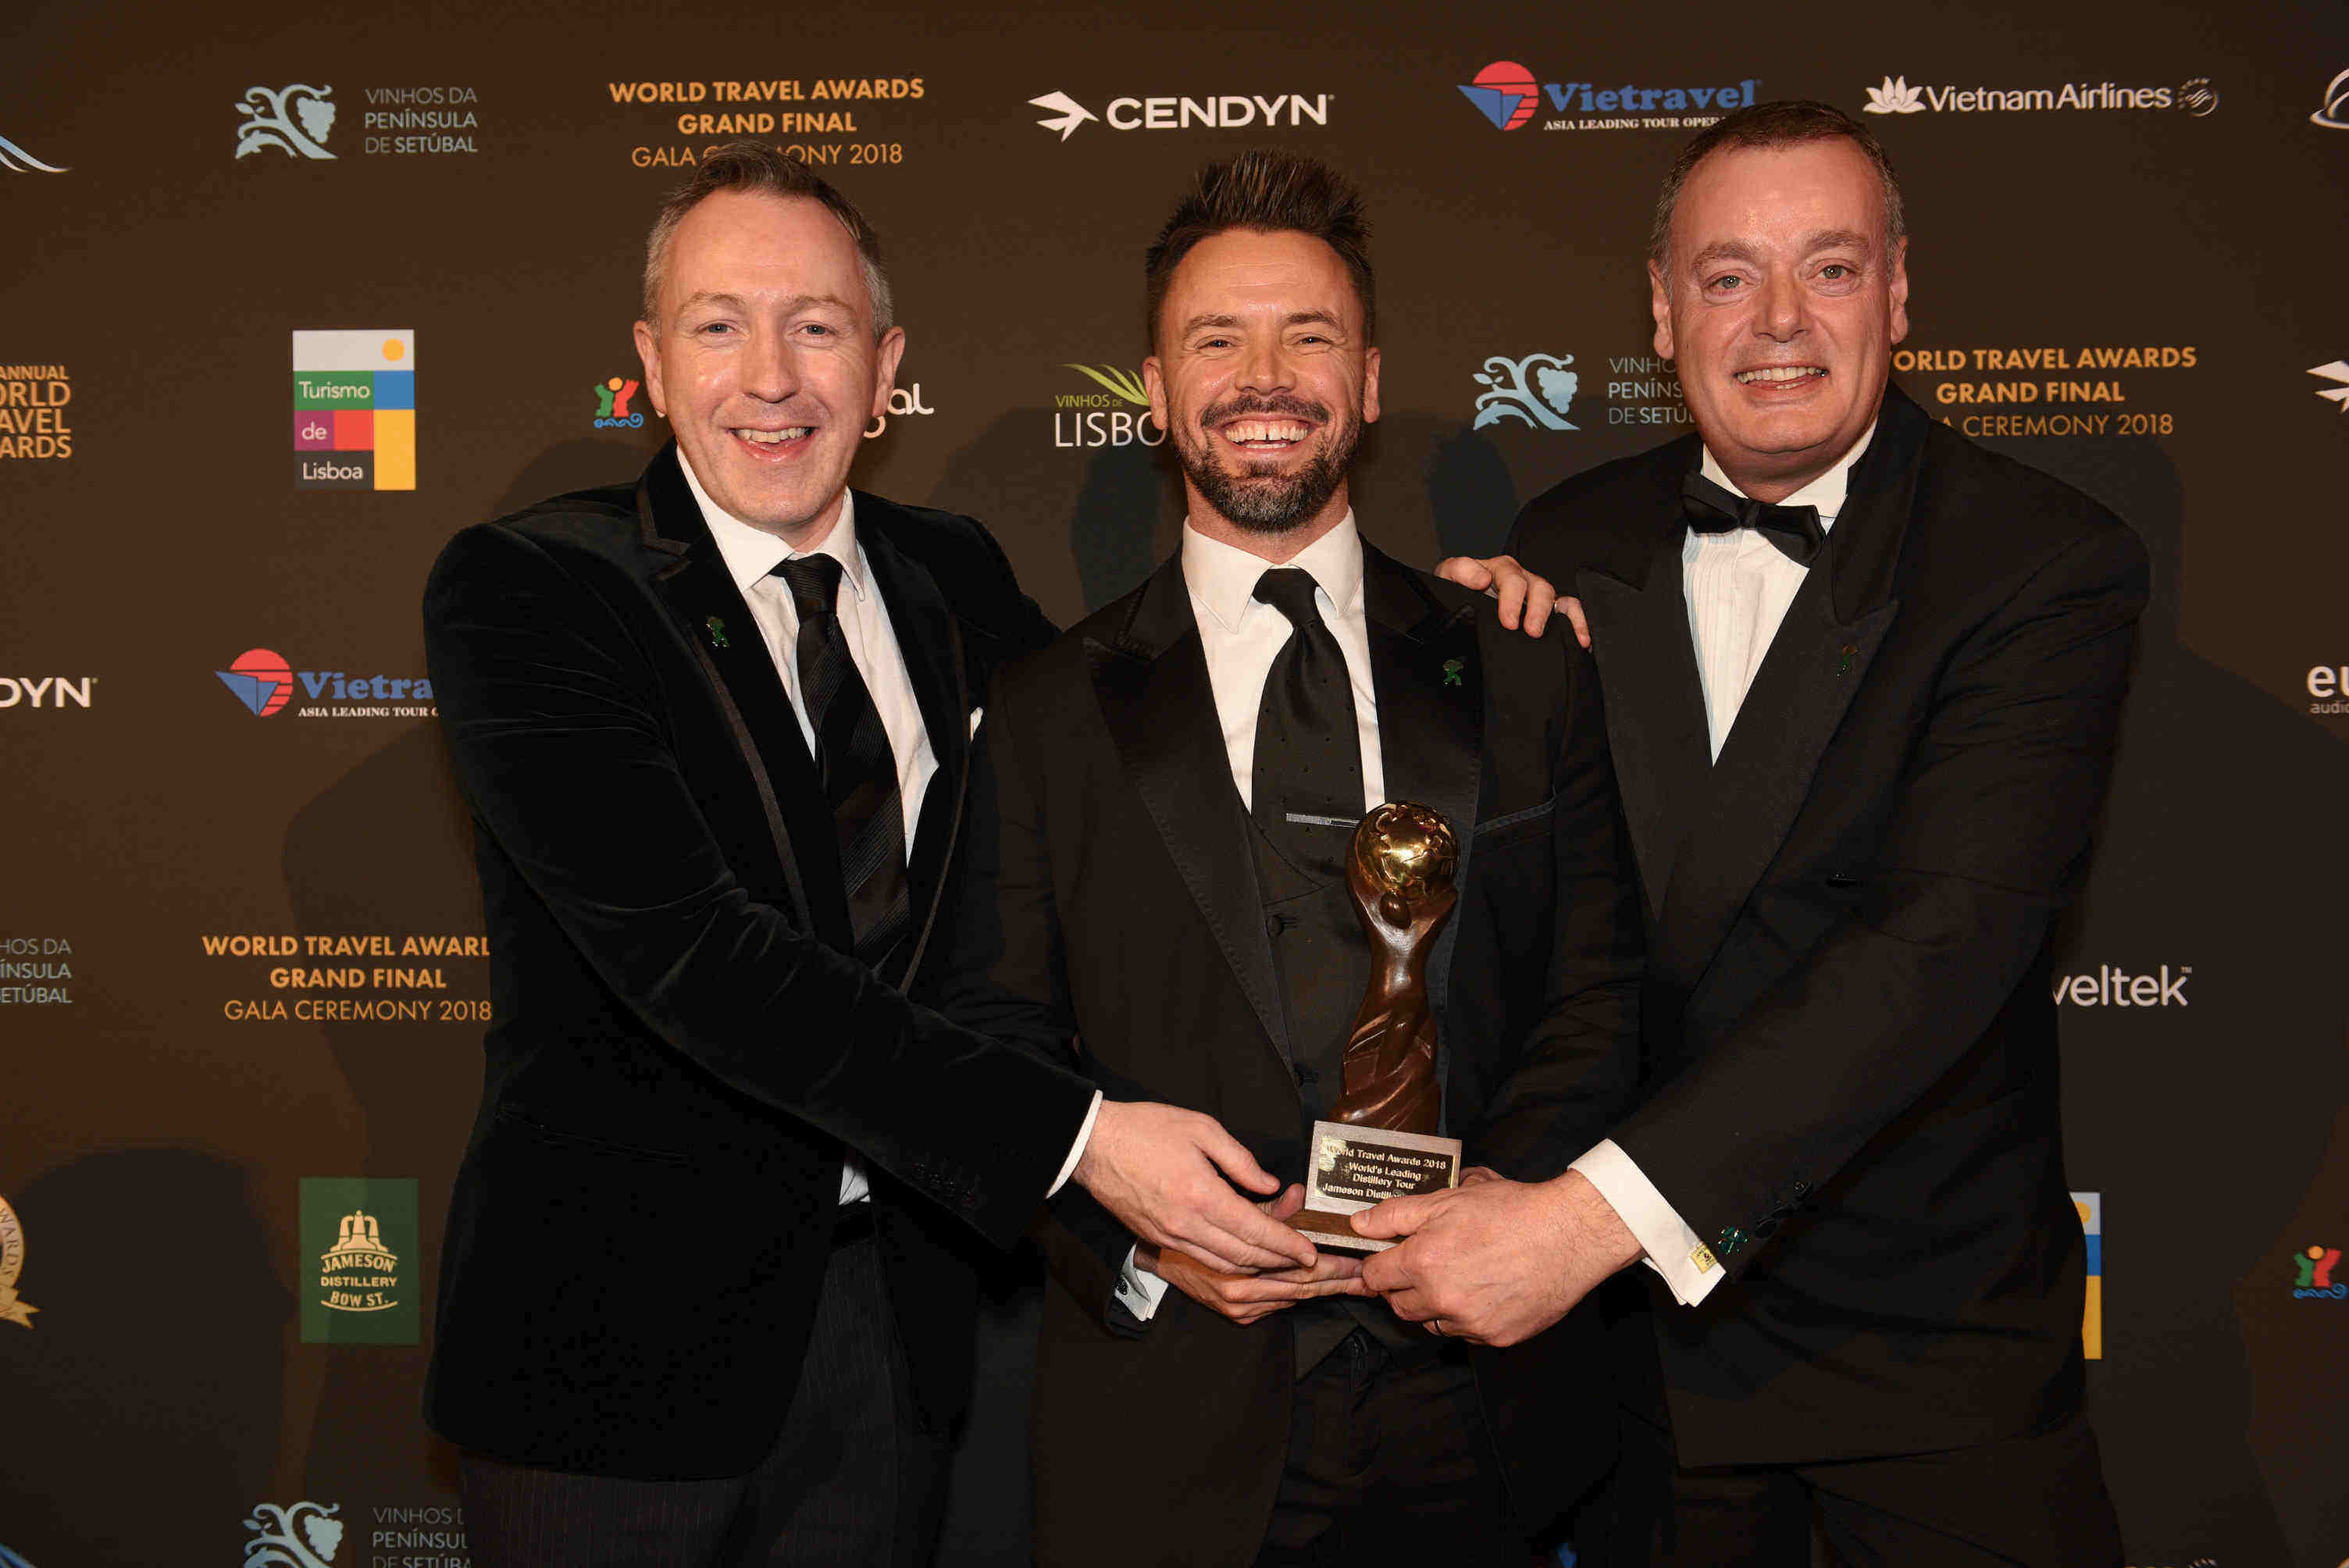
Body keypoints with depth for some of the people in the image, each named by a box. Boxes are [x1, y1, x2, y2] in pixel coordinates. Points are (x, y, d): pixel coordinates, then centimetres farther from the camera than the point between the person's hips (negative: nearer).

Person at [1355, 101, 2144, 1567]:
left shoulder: (2047, 561, -14)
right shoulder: (1572, 544, 0)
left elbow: (1946, 943, -26)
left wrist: (1598, 1210, -34)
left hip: (1931, 1331, -3)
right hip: (1626, 1309, 4)